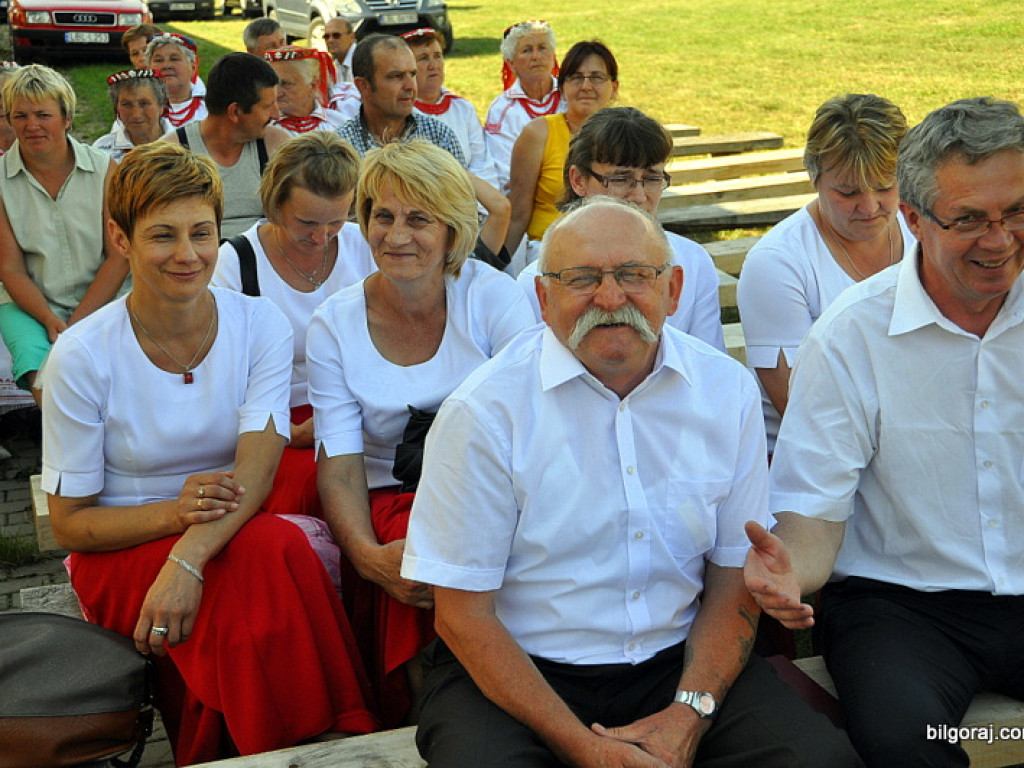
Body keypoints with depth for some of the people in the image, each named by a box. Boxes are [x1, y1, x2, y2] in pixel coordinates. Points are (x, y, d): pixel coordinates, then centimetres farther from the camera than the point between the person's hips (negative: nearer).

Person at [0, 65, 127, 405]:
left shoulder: (104, 169, 1)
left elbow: (119, 256, -4)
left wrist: (77, 322, -13)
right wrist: (50, 320, -17)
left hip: (98, 298, 0)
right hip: (28, 302, 0)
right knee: (41, 366, -29)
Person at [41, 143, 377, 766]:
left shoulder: (261, 326, -5)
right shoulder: (84, 356, -10)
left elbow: (257, 469, -17)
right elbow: (70, 523, -7)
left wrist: (188, 559, -35)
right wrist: (175, 513, -26)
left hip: (235, 532, 2)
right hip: (123, 551, -2)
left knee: (275, 549, -32)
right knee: (267, 553, -31)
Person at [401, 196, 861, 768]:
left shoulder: (728, 392, 1)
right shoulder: (482, 413, -10)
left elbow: (734, 579, 5)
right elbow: (463, 612, -9)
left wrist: (688, 715, -10)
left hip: (678, 661, 3)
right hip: (522, 672, -3)